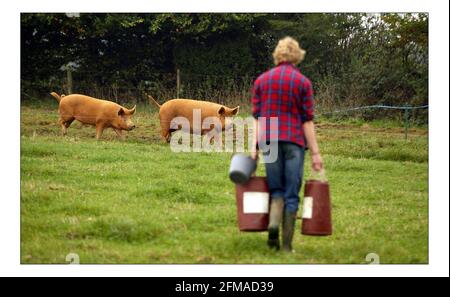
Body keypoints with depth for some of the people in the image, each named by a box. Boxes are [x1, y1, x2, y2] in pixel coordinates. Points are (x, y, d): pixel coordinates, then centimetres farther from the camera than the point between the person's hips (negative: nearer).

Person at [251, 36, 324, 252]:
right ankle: (287, 245, 3)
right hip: (294, 140, -2)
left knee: (276, 189, 14)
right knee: (291, 194, 4)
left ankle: (273, 223, -15)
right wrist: (315, 152, -1)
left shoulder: (261, 80, 9)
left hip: (269, 140, 2)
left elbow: (257, 117, 5)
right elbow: (307, 120, -3)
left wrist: (255, 146, 5)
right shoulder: (303, 82, 0)